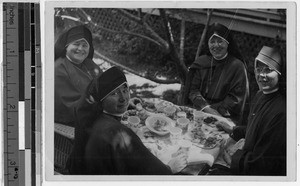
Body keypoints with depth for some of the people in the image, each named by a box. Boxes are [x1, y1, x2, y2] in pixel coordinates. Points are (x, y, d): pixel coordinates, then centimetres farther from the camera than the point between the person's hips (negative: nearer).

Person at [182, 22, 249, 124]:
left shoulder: (237, 66, 0)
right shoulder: (201, 62, 12)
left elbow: (236, 97, -2)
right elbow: (193, 90, 7)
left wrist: (216, 110, -12)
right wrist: (206, 108, -10)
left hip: (224, 117, -4)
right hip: (199, 113, 4)